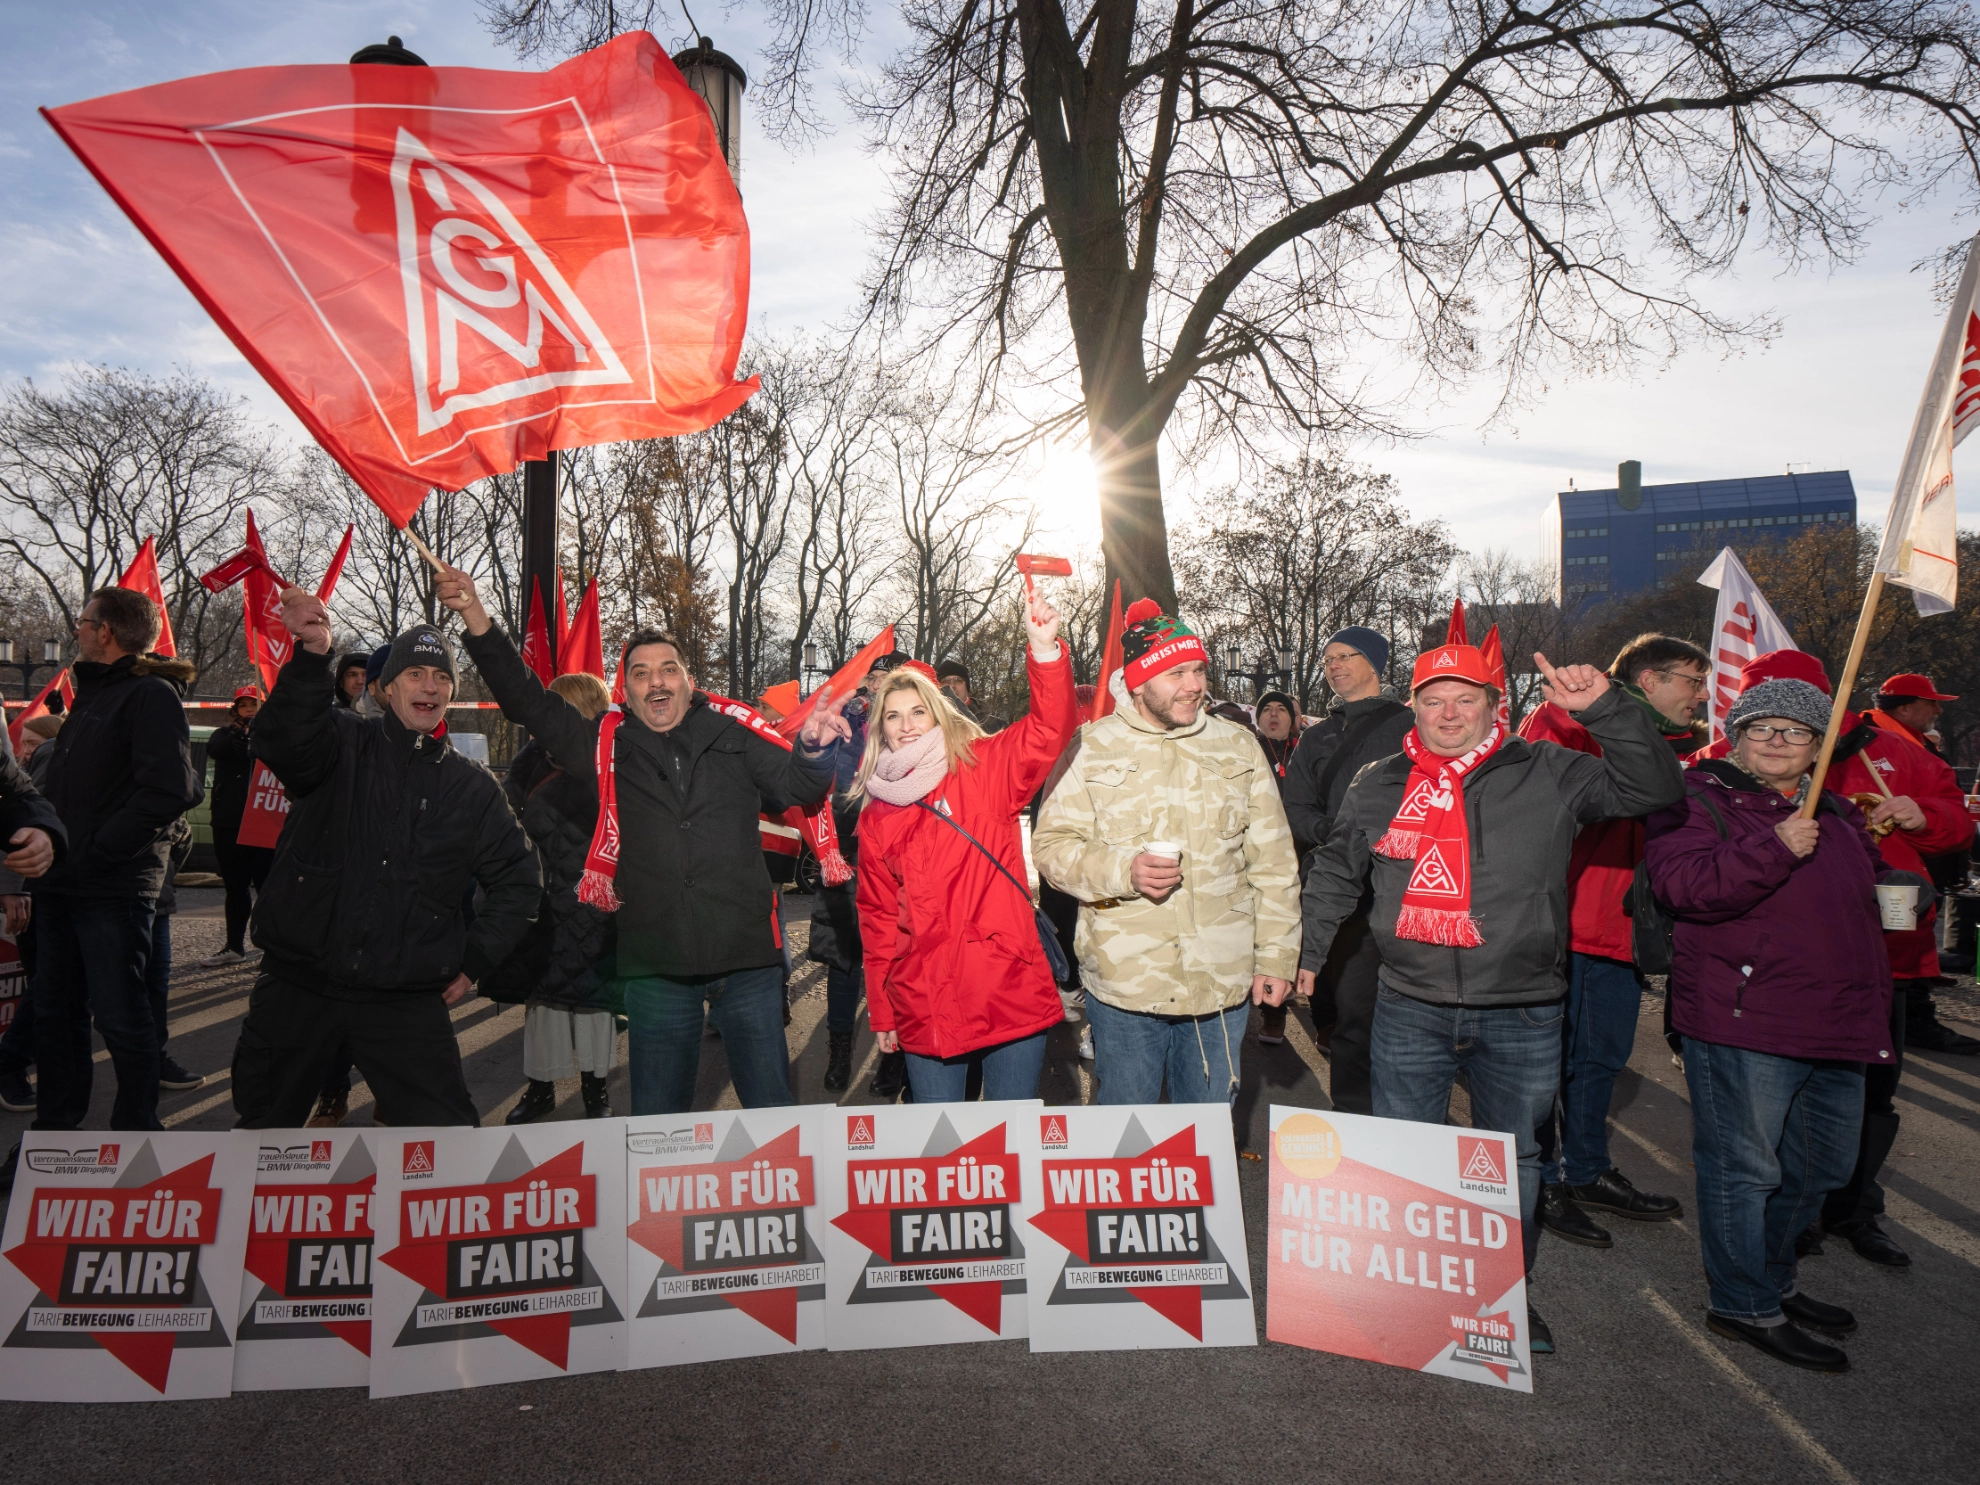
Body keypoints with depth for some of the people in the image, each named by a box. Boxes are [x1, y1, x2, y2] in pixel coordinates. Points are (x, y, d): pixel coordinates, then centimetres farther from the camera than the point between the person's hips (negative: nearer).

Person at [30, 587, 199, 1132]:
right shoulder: (91, 695, 19)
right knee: (55, 1014, 16)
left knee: (120, 1017, -2)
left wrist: (96, 853, -19)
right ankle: (55, 1127, 28)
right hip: (62, 884, 9)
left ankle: (137, 1132, 11)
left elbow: (170, 790, -23)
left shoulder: (151, 695, -11)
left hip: (114, 888, -9)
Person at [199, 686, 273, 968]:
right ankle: (234, 946, 22)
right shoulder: (226, 733, 11)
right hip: (228, 822, 4)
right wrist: (240, 734, -25)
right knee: (235, 887, 12)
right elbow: (214, 749, -10)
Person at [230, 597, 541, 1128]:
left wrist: (474, 961, 6)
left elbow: (518, 879, 14)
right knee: (263, 1131, 17)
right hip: (297, 988, 0)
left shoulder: (473, 786, 7)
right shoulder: (344, 744, 1)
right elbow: (282, 741, -23)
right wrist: (311, 656, -38)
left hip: (408, 1002, 1)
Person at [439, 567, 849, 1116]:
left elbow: (797, 785, 4)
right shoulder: (607, 746, 8)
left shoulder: (733, 739, 5)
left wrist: (813, 749, -18)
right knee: (656, 1119, 13)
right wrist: (476, 618, 0)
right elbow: (528, 702, 8)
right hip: (656, 966, 1)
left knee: (771, 1107, 11)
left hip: (748, 959, -1)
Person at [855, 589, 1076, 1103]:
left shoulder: (985, 770, 2)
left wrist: (1044, 650, -30)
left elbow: (1049, 731, -14)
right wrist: (881, 1011, 11)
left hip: (1010, 996, -2)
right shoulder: (875, 816, 10)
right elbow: (878, 917, 13)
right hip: (925, 1011, 2)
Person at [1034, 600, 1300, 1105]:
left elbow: (1273, 863, 9)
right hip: (1124, 984, -2)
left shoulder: (1238, 747, 7)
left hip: (1223, 985, 2)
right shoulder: (1091, 749, -2)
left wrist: (1276, 956, 6)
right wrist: (1123, 872, -20)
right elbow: (1052, 846, -4)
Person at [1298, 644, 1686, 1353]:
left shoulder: (1549, 774, -2)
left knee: (1513, 1160, 16)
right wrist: (1304, 950, 12)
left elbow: (1655, 787, -8)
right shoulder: (1377, 785, 5)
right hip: (1409, 1009, 1)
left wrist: (1604, 708, -19)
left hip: (1521, 1017, -1)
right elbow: (1335, 875, 15)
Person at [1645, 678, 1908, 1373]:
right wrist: (1776, 847, -28)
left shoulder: (1836, 813, 17)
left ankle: (1773, 1280, 38)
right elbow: (1685, 886, -23)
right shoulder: (1700, 800, -8)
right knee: (1745, 1167, 0)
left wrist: (1901, 888, 12)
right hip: (1744, 1021, -9)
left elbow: (1876, 875, 33)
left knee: (1819, 1167, 20)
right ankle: (1745, 1306, 16)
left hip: (1838, 1025, 9)